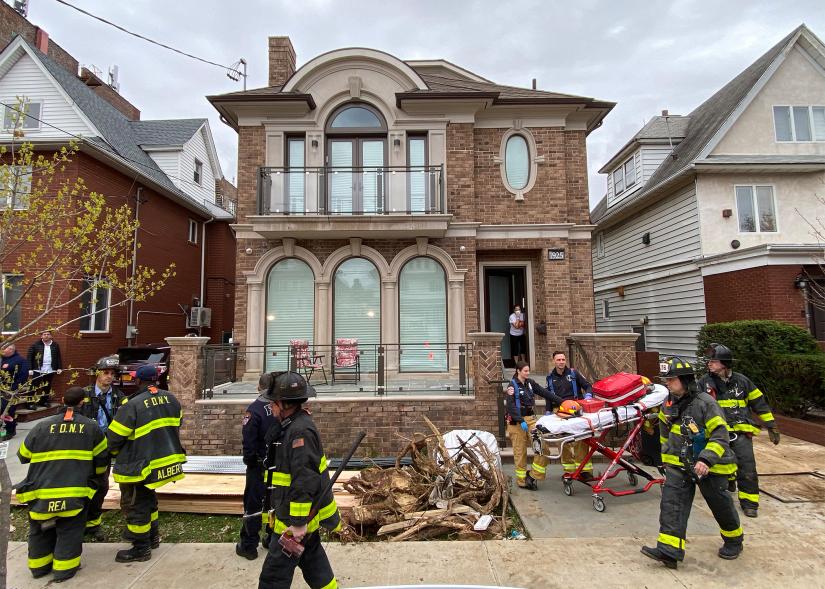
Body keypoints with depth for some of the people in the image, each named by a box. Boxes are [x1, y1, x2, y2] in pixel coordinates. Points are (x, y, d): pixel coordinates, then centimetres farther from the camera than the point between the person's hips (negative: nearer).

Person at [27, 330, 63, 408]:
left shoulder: (55, 345, 6)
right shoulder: (35, 345, -4)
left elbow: (58, 357, 11)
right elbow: (30, 357, -5)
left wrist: (59, 368, 6)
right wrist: (30, 369, -10)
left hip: (50, 371, 3)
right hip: (38, 370, -3)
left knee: (47, 387, 11)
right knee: (34, 387, 1)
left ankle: (43, 401, 23)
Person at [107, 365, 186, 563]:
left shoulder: (132, 405, -22)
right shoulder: (170, 399, -1)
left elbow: (114, 437, -13)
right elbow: (176, 426, 11)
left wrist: (113, 452, 9)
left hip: (139, 466, -7)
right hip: (166, 460, 7)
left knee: (135, 505, 9)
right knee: (148, 499, 27)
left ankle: (141, 549, 20)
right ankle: (152, 535, 40)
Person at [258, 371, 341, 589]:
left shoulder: (300, 431, -27)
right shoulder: (293, 426, 7)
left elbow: (304, 481, -29)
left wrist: (299, 523, -24)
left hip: (297, 519, -10)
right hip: (306, 514, 10)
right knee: (312, 559, 23)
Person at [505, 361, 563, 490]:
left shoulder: (530, 383, 10)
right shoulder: (513, 385, -8)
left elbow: (545, 392, 7)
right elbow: (511, 406, -15)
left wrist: (562, 401, -1)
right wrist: (521, 421, -23)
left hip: (531, 419, 6)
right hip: (517, 421, -6)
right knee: (520, 451, 1)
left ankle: (533, 475, 4)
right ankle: (522, 480, 15)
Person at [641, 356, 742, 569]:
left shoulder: (705, 403, -19)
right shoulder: (668, 405, 1)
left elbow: (720, 436, -21)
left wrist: (706, 460, -31)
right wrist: (666, 457, 22)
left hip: (709, 466, -4)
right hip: (679, 464, 5)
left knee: (720, 505, 16)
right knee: (671, 503, -8)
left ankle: (733, 540, 44)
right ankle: (669, 550, -10)